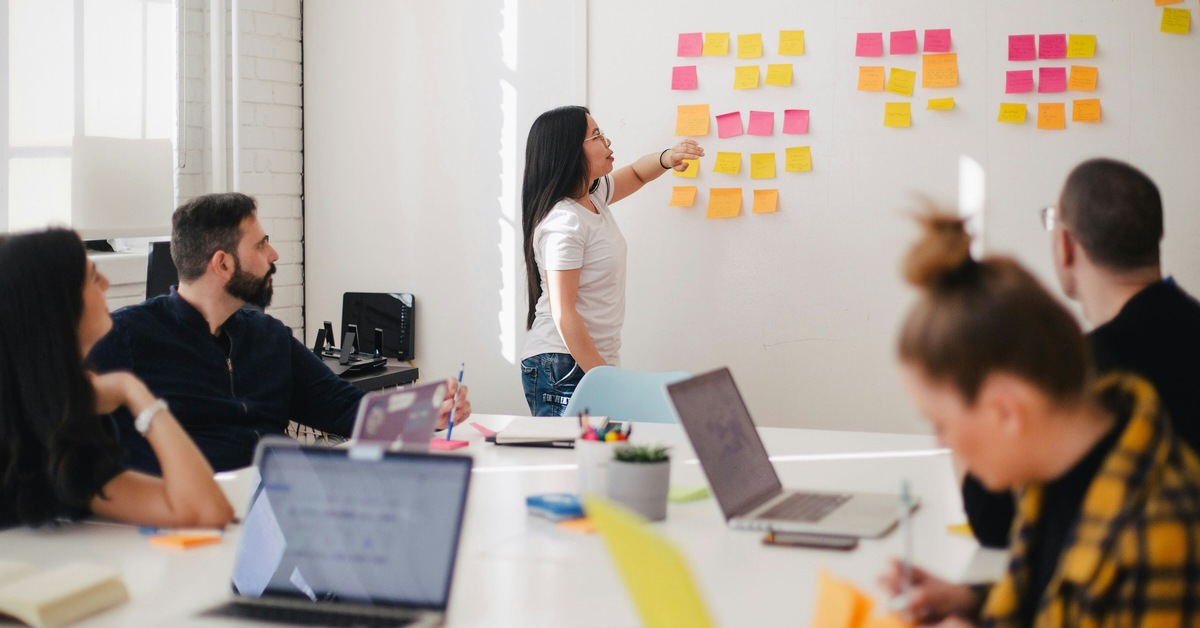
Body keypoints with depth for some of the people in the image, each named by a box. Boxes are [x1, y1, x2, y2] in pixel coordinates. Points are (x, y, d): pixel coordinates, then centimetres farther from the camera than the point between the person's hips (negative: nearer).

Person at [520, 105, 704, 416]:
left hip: (594, 361, 9)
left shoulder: (593, 196, 9)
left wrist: (666, 158, 6)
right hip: (563, 369, -9)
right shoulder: (564, 223, -18)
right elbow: (563, 314, -20)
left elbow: (635, 174, 30)